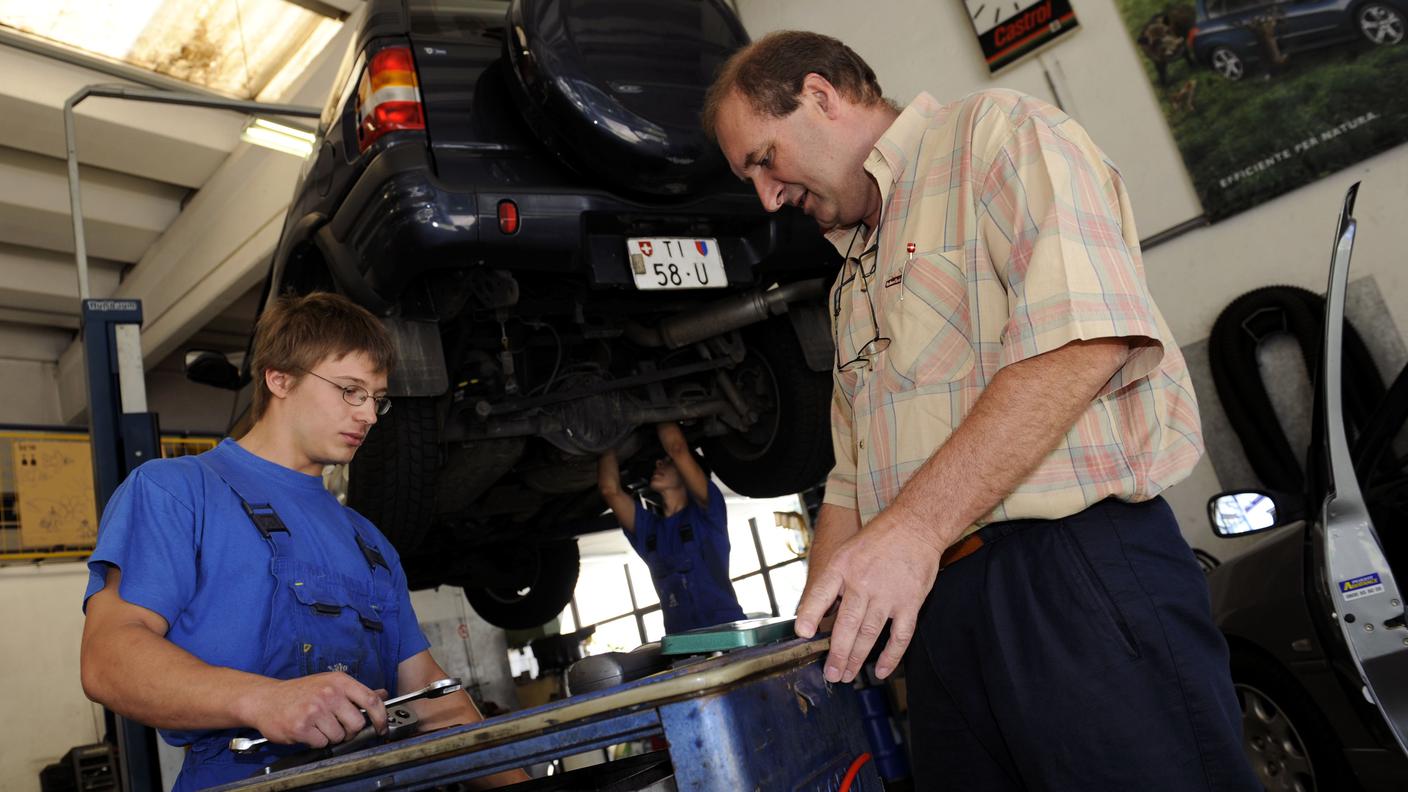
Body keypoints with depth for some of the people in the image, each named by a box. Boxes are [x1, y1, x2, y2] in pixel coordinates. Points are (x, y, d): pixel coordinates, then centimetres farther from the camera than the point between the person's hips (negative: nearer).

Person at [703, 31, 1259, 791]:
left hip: (1078, 574, -7)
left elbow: (1084, 339, -17)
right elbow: (851, 480, 23)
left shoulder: (995, 129, 0)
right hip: (938, 610, 7)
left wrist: (917, 526, -22)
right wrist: (806, 637, 15)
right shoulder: (852, 284, 24)